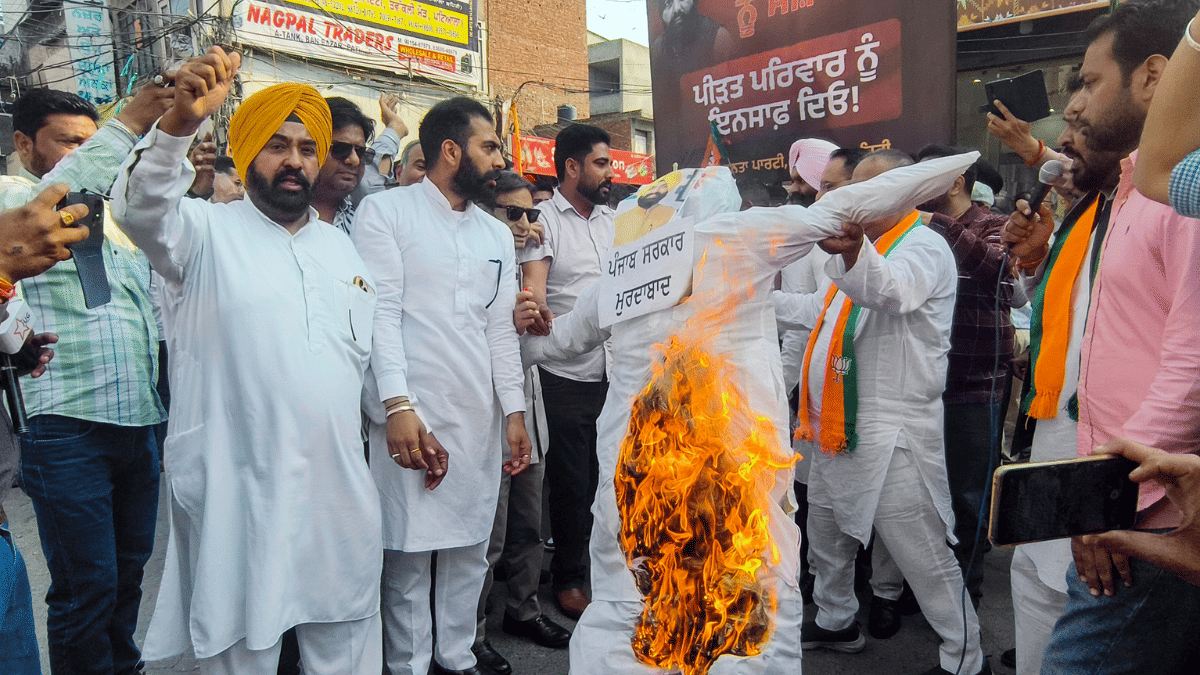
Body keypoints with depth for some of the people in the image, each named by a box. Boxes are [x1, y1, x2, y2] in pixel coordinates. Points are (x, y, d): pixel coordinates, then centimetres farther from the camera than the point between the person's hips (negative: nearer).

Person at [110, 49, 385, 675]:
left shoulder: (341, 246, 14)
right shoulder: (207, 232, -2)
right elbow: (141, 206, -24)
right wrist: (180, 121, -40)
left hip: (340, 488, 5)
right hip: (237, 491, -4)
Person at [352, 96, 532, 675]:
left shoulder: (497, 235, 17)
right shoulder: (385, 212, 0)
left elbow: (501, 330, 16)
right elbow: (381, 313, -9)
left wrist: (514, 411, 10)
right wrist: (398, 404, -17)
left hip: (480, 416, 6)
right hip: (412, 414, -5)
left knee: (470, 548, 11)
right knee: (409, 552, 0)